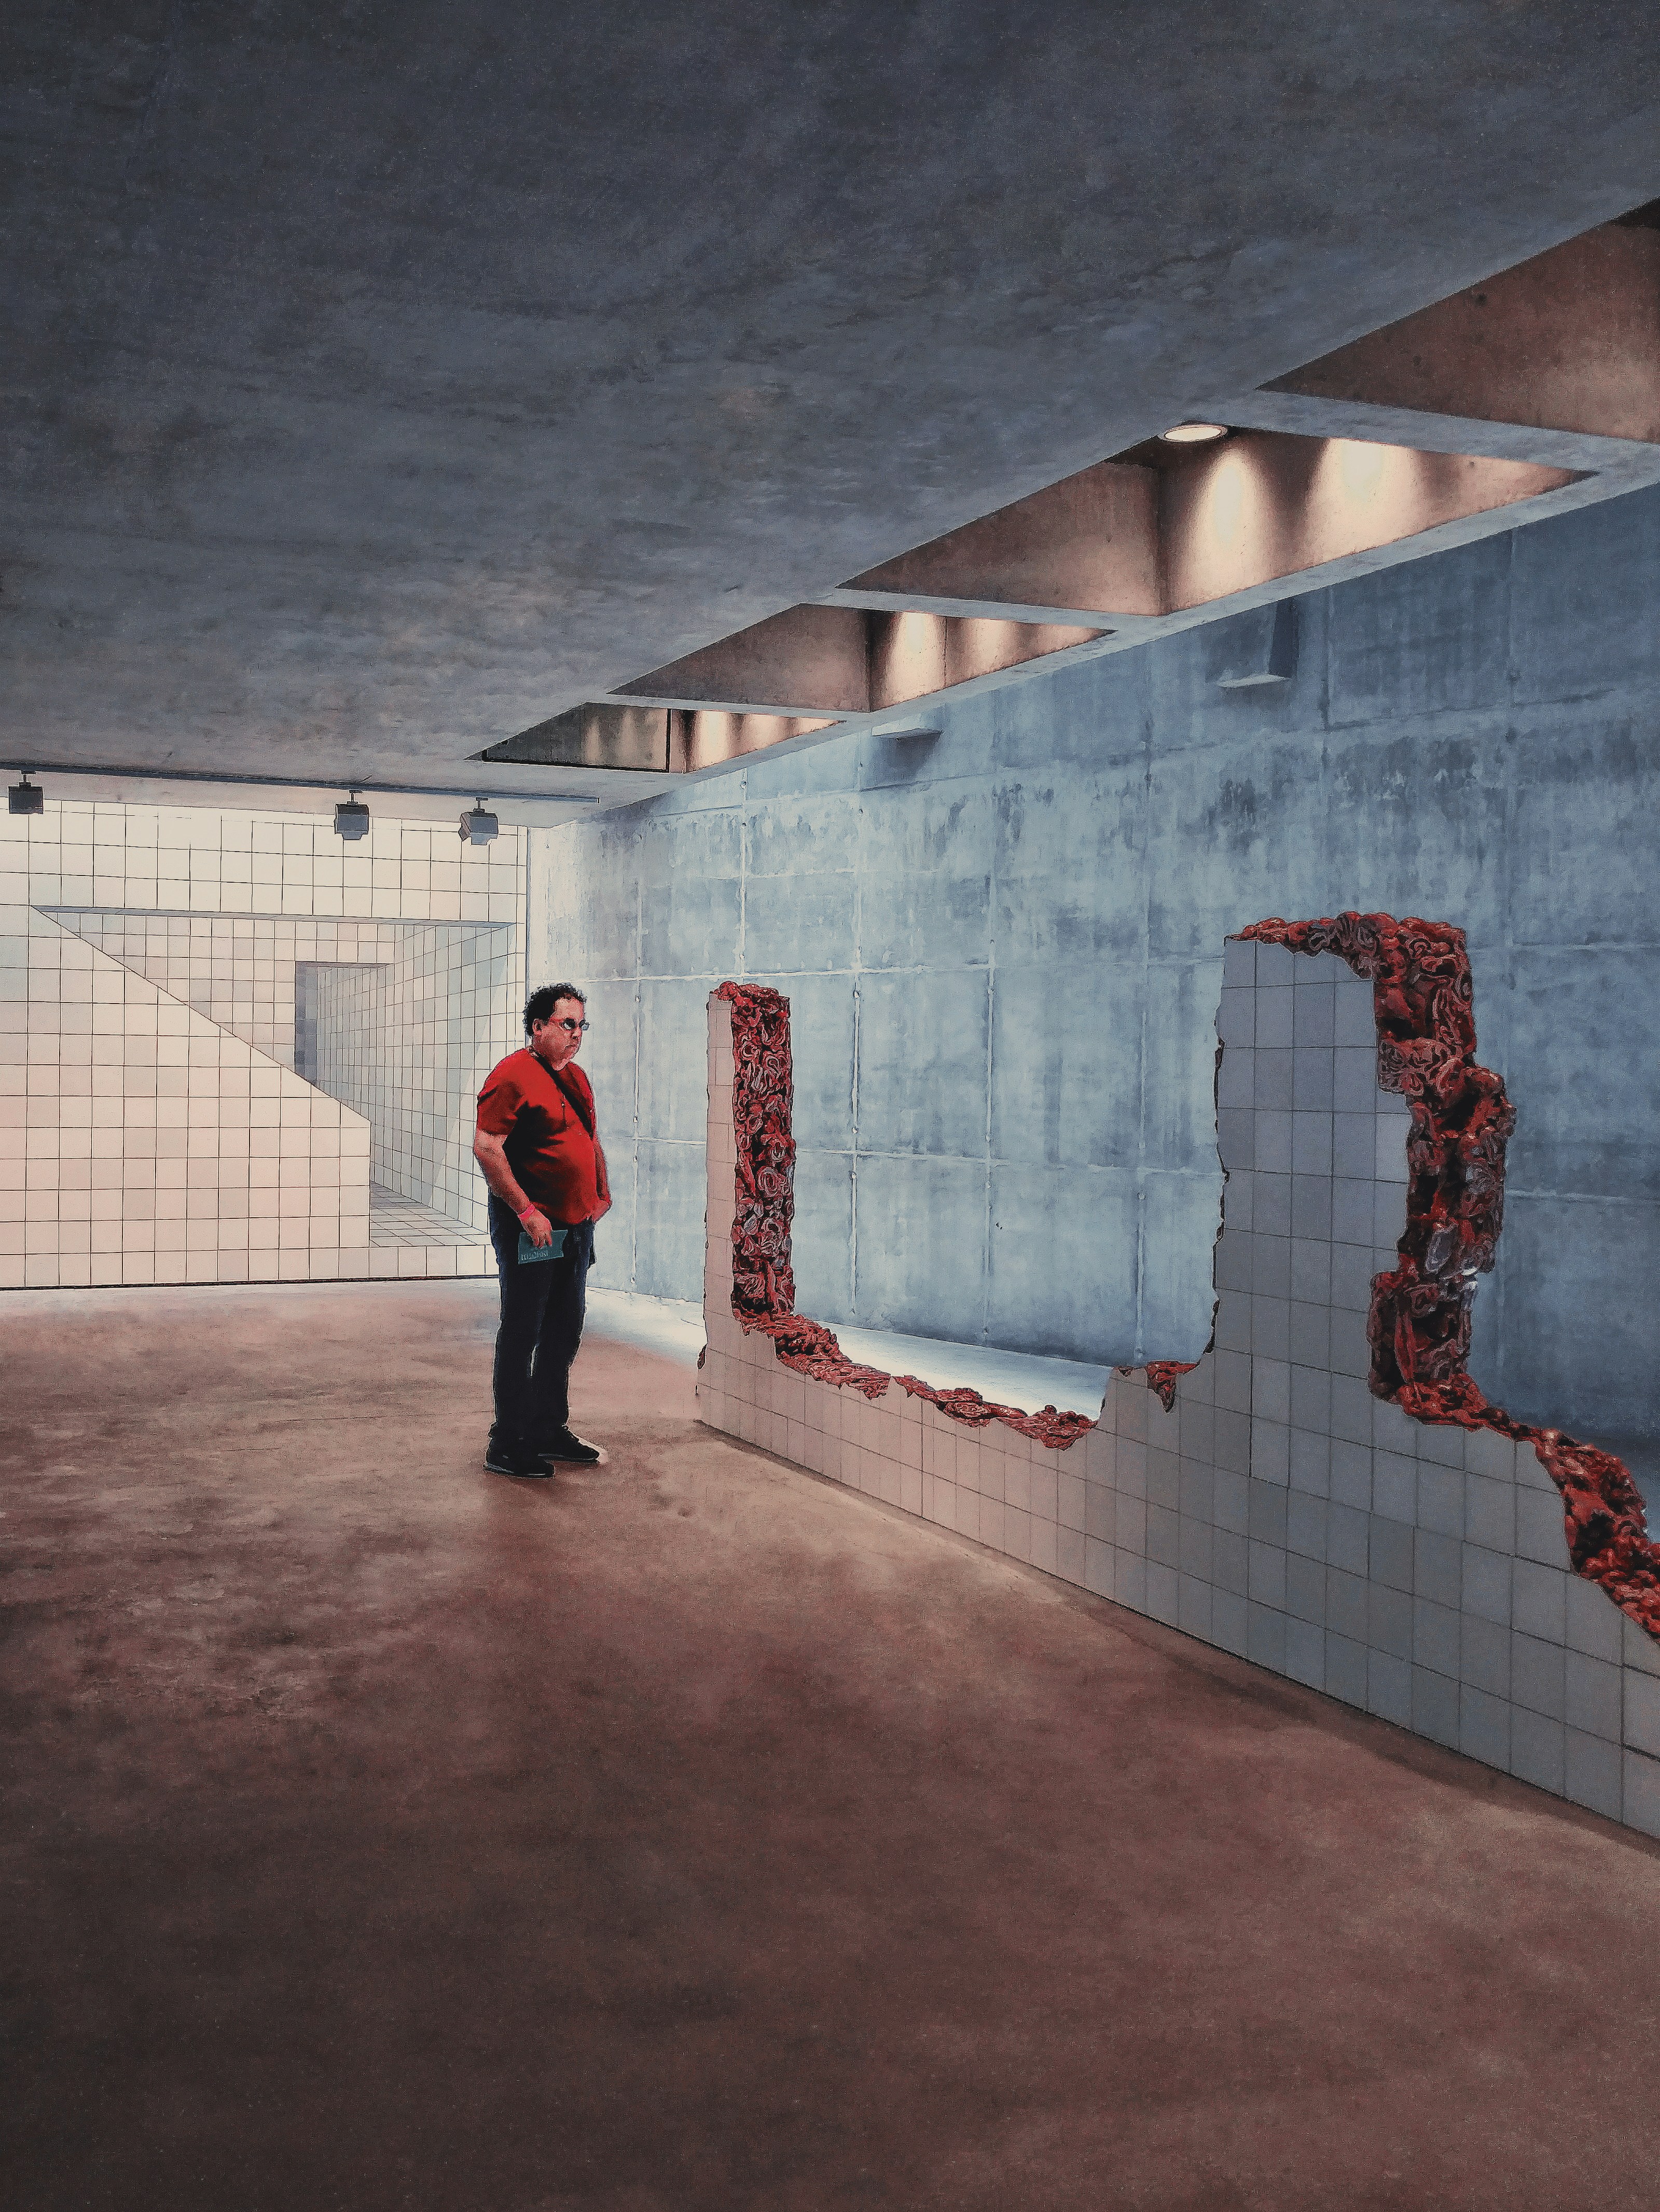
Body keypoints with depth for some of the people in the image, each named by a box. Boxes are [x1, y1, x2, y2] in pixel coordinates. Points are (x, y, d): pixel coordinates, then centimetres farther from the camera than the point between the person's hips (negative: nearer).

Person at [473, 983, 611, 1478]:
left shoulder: (576, 1077, 15)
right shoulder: (512, 1075, -12)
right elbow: (486, 1147, -20)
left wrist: (602, 1192, 15)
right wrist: (526, 1211, -22)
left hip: (576, 1228, 8)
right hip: (531, 1230, -8)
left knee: (564, 1335, 15)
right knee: (521, 1335, -2)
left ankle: (550, 1429, 27)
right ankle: (508, 1445, 5)